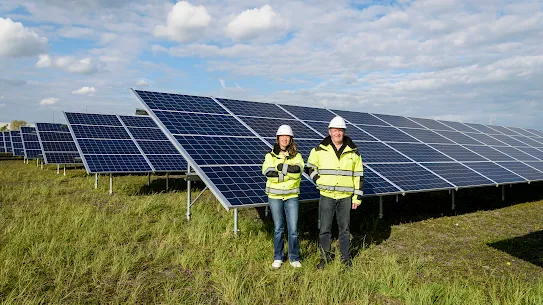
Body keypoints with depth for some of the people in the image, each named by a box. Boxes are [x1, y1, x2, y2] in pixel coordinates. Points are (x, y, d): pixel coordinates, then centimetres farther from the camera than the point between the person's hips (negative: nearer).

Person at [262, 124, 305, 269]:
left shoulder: (296, 156, 3)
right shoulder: (270, 156, 1)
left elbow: (298, 170, -18)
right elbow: (268, 172, -18)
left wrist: (280, 167, -19)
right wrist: (289, 172, -16)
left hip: (291, 196, 0)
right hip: (275, 196, 0)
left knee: (293, 229, 0)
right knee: (278, 228, 8)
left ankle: (294, 258, 17)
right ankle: (278, 258, 24)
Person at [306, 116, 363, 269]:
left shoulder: (353, 152, 2)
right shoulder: (320, 150, -1)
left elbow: (358, 176, 5)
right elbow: (310, 167, 14)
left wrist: (357, 197, 3)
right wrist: (319, 180, 1)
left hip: (346, 196, 1)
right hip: (327, 195, 0)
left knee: (344, 228, 10)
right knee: (324, 228, 4)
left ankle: (346, 258, 24)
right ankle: (324, 257, 19)